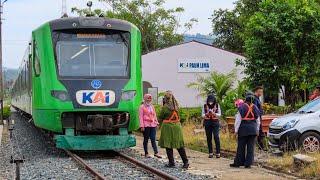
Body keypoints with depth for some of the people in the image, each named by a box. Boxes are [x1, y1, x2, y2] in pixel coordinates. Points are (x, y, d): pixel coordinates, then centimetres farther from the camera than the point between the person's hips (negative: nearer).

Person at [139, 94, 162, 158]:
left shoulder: (152, 106, 16)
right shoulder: (142, 107, -1)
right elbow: (141, 117, -6)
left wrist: (156, 122, 14)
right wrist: (142, 126, -13)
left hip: (153, 125, 4)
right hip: (146, 125, -4)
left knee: (153, 139, -1)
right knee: (146, 139, 3)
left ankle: (156, 152, -8)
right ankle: (146, 153, 9)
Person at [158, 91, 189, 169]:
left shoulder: (165, 107, -13)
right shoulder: (176, 106, 1)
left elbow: (160, 118, -3)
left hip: (168, 127, -5)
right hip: (177, 126, 5)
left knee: (168, 145, 5)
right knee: (180, 145, 10)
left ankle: (171, 162, 5)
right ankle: (185, 161, 7)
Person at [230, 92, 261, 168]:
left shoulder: (242, 107, -8)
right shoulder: (255, 108, 5)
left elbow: (238, 119, -8)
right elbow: (258, 120, 12)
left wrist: (236, 130, -3)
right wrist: (257, 130, 21)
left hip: (243, 128, -3)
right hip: (253, 129, 3)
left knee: (241, 146, 5)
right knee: (251, 147, 4)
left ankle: (238, 162, 10)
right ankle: (248, 163, 2)